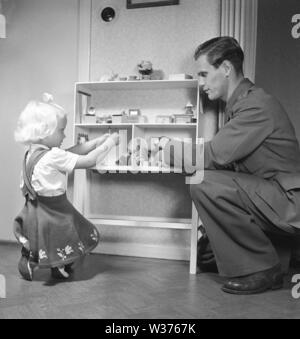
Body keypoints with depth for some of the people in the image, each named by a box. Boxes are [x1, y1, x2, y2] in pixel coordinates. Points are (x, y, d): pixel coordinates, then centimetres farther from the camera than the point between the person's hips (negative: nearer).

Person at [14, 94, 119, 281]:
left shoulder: (32, 153, 2)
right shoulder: (54, 156, -27)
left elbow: (73, 152, 2)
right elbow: (89, 161, -24)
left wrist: (98, 141, -2)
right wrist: (110, 142, -12)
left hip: (34, 212, 8)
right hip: (53, 214, -8)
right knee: (89, 235, 9)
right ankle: (60, 268, 7)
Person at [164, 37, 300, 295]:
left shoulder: (257, 104, -16)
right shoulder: (240, 104, 15)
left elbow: (216, 155, -24)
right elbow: (226, 159, 11)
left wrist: (172, 152, -11)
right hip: (271, 200, 10)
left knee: (204, 184, -22)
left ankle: (262, 269, -9)